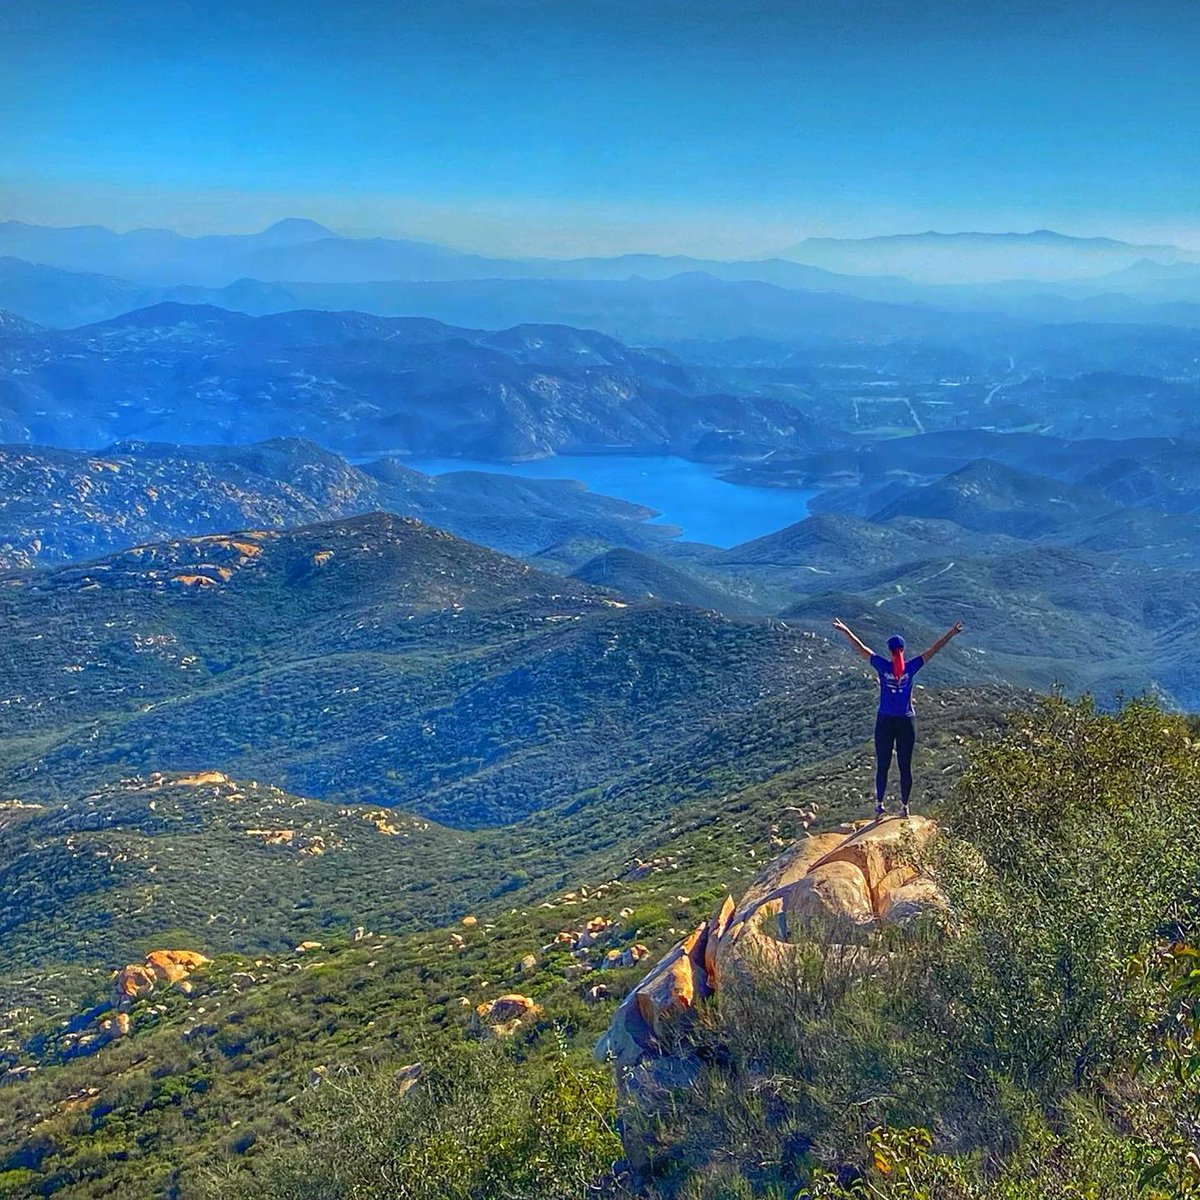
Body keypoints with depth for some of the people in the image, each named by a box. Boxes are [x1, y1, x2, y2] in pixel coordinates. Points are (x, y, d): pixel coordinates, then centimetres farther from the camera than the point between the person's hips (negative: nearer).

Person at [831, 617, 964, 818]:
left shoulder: (883, 666, -10)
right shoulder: (910, 667, -9)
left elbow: (862, 648, -4)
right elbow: (933, 650, -4)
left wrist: (846, 631, 4)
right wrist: (951, 634, 2)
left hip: (885, 722, 0)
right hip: (907, 722, 0)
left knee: (882, 766, 9)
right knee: (905, 766, 8)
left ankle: (879, 804, 16)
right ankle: (904, 807, 15)